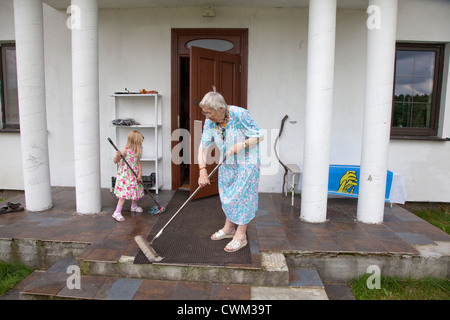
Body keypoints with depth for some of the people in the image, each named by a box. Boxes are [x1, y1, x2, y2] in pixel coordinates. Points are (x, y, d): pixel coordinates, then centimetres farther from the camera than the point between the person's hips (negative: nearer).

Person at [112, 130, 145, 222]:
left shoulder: (137, 152, 5)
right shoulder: (125, 150, -18)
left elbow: (138, 163, 6)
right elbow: (115, 161, -18)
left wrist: (140, 173, -7)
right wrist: (117, 155, -39)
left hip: (134, 176, 7)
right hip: (125, 176, -7)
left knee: (136, 191, 18)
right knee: (124, 194, -10)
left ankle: (134, 207, 42)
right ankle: (117, 212, -4)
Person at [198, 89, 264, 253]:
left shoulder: (240, 114, -27)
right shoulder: (210, 122, -11)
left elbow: (259, 136, -19)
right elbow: (203, 146, -11)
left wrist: (241, 145, -31)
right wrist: (202, 170, -21)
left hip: (246, 161, -6)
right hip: (227, 162, 6)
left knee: (242, 195, -3)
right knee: (227, 194, 14)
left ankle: (241, 236, 9)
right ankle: (229, 228, 33)